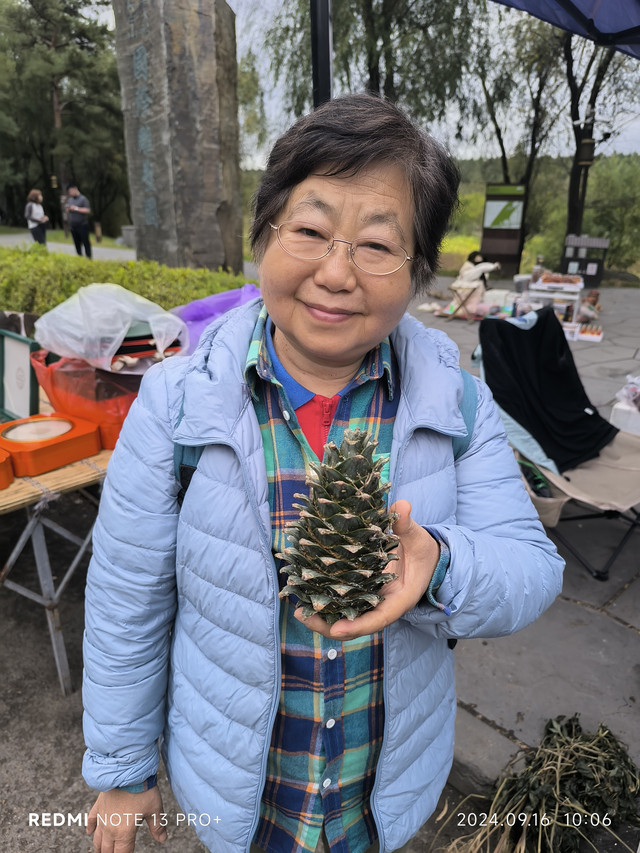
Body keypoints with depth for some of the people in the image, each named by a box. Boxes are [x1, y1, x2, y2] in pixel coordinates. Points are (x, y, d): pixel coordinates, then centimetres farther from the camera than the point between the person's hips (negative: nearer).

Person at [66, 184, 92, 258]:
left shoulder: (83, 199, -5)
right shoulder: (70, 199, 14)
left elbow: (88, 210, -15)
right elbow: (67, 211, 21)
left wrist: (76, 208, -17)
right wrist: (68, 209, -2)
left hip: (82, 225, -6)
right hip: (73, 226, 6)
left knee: (86, 243, -4)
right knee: (77, 243, 9)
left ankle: (89, 258, 0)